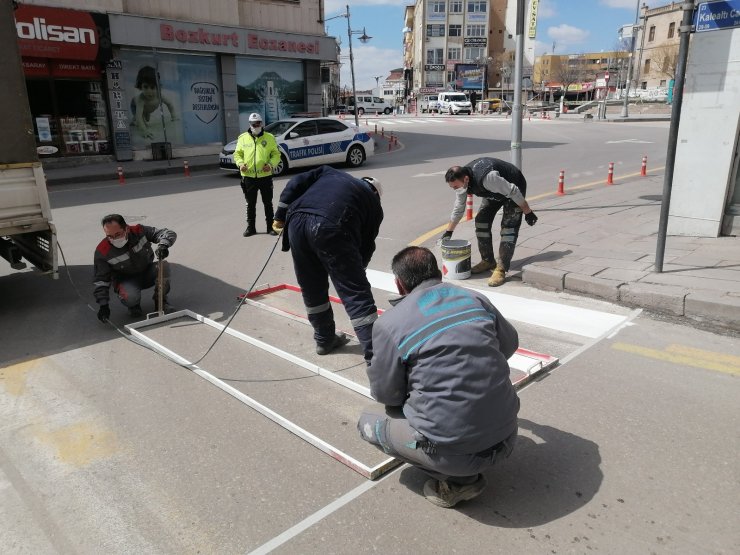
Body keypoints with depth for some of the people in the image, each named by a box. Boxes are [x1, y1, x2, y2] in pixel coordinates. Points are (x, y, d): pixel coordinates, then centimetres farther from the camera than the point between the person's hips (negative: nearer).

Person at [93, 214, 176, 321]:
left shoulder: (139, 231, -20)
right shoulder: (102, 252, -20)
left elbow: (168, 233, -20)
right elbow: (101, 279, -13)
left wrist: (163, 245, -44)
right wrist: (103, 304, -21)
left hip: (148, 274, 2)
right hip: (127, 280, -2)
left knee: (163, 265, -29)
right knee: (130, 297, -35)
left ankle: (160, 300, -7)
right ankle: (133, 305, 5)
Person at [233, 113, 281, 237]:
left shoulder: (269, 138, 2)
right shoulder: (243, 138, 6)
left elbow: (276, 154, 3)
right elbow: (237, 154, 11)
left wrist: (271, 164, -15)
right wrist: (240, 163, -9)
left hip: (265, 176, -1)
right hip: (248, 177, 1)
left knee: (268, 203, 8)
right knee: (250, 204, 9)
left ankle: (270, 227, 17)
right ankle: (250, 227, 19)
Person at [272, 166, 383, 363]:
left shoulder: (329, 172, 34)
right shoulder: (373, 203, 25)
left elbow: (296, 184, 20)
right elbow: (366, 246, 24)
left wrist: (281, 217, 21)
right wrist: (355, 273, 36)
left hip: (297, 221, 4)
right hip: (331, 227, -4)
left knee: (312, 289, 20)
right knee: (357, 294, 2)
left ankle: (325, 339, 36)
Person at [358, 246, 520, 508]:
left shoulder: (389, 323, -9)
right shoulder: (476, 299, 3)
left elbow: (384, 394, 0)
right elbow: (510, 344, 20)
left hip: (454, 453, -5)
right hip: (507, 440, 6)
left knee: (368, 421, 18)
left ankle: (457, 480, 7)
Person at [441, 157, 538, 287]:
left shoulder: (487, 177, -43)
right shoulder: (462, 180, -17)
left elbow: (513, 192, -32)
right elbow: (458, 209, -3)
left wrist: (528, 212, -22)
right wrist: (448, 232, 1)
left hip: (512, 187, -7)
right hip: (494, 192, 7)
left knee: (508, 227, -16)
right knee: (481, 221, 0)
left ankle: (501, 270, -18)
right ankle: (488, 261, 13)